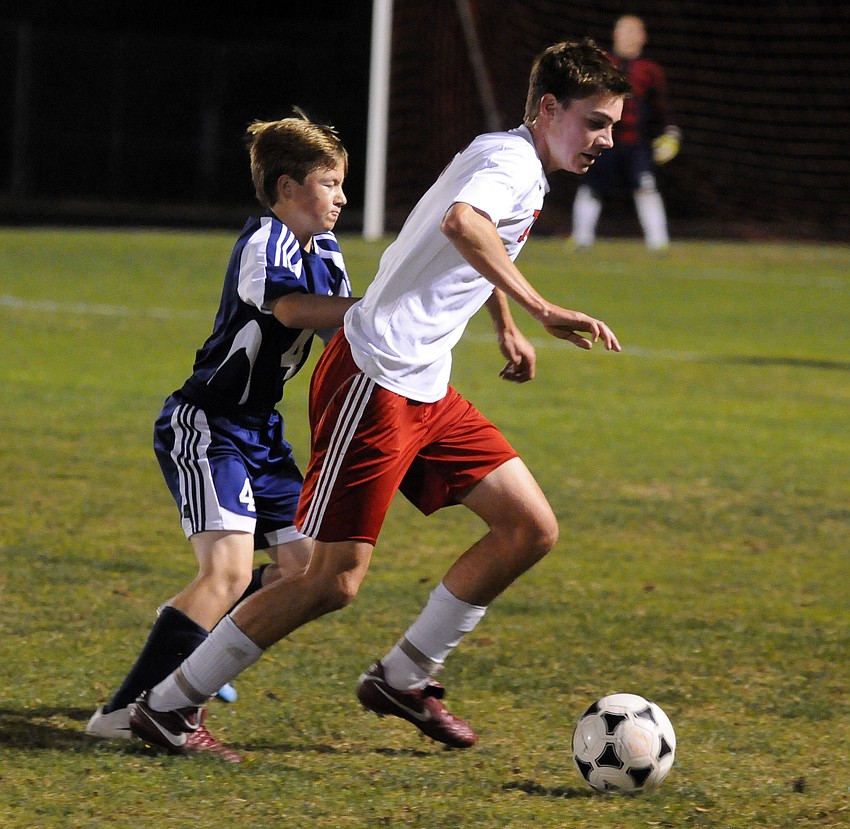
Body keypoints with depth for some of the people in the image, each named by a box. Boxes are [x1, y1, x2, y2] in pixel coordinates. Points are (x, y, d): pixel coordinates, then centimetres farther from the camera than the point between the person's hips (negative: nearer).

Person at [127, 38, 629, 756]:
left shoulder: (522, 167, 17)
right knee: (335, 581, -10)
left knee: (532, 529, 3)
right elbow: (461, 222, -38)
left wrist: (507, 329, 37)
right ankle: (168, 706, 1)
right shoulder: (512, 160, -13)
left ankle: (402, 679, 13)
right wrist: (541, 310, -38)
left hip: (427, 392, 10)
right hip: (374, 382, -10)